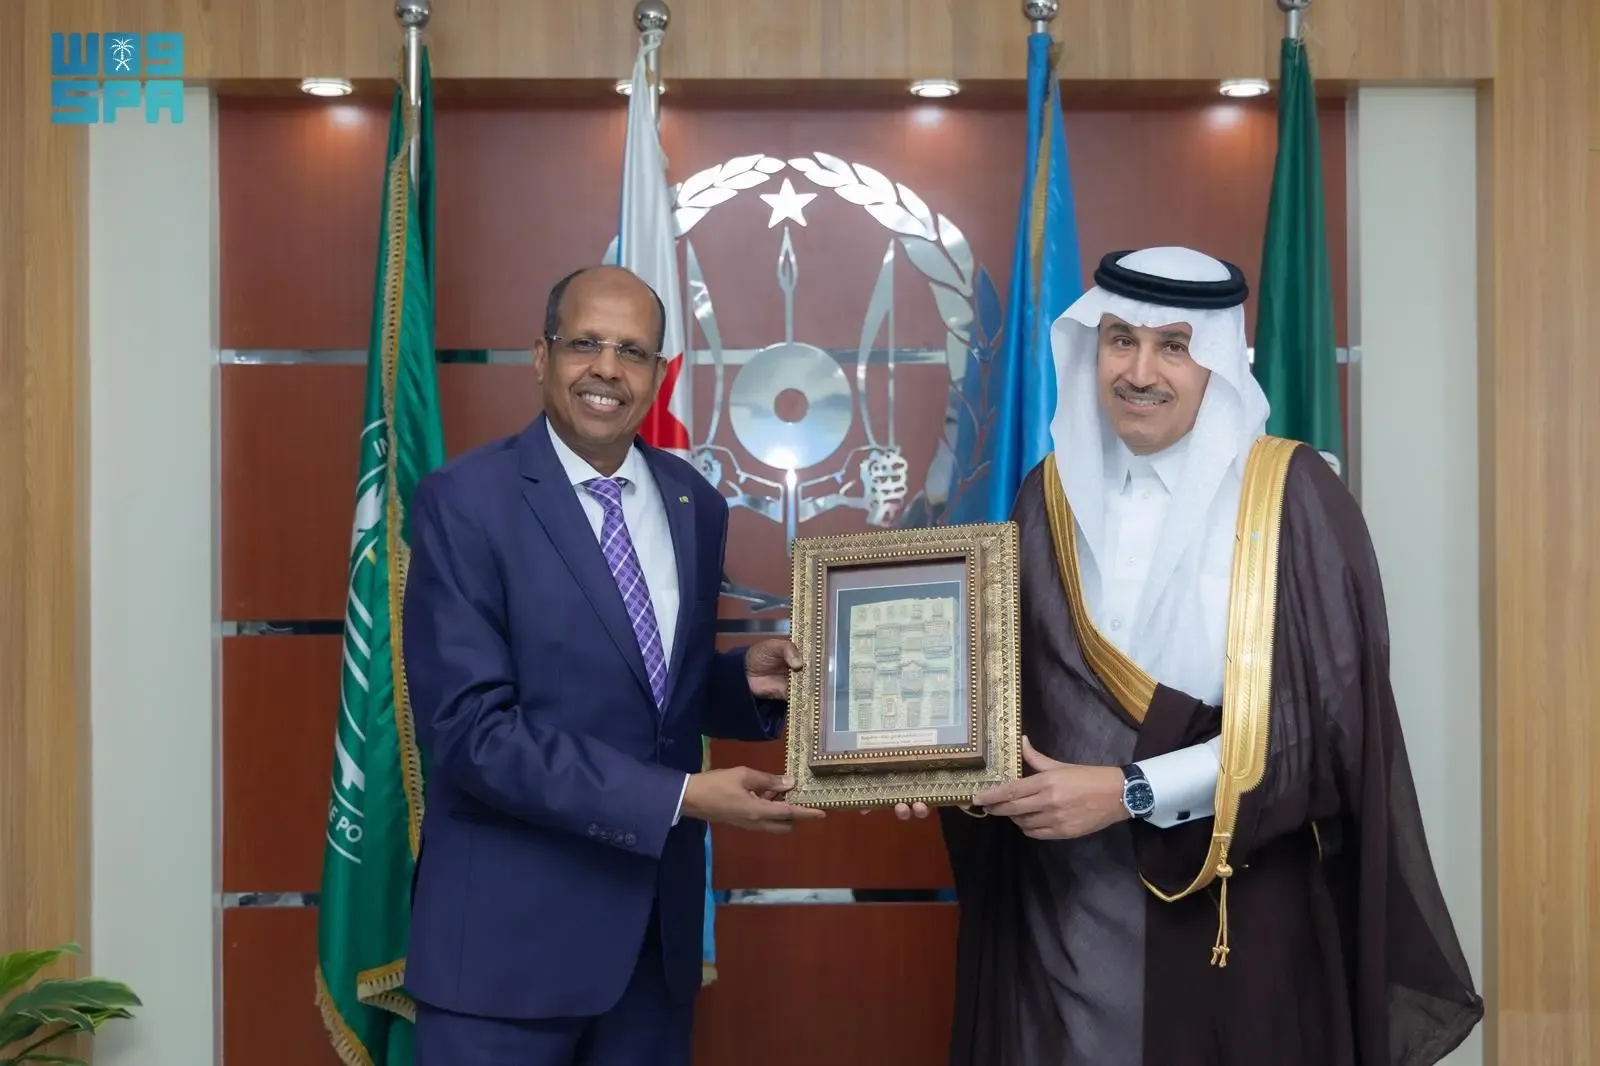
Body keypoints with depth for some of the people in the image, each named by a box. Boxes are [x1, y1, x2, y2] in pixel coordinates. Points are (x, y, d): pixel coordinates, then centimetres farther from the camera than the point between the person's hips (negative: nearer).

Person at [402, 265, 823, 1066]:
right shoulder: (465, 501, -12)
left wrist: (747, 678, -8)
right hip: (512, 925, -5)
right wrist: (681, 798, -21)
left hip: (657, 919, 5)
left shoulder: (694, 503, 6)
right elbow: (471, 729, -19)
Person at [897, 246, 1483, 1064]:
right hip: (1065, 902, 3)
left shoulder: (1294, 496, -9)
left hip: (1233, 904, -3)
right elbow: (1012, 690, 9)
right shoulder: (1051, 495, 4)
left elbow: (1323, 721, -13)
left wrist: (1130, 792, -18)